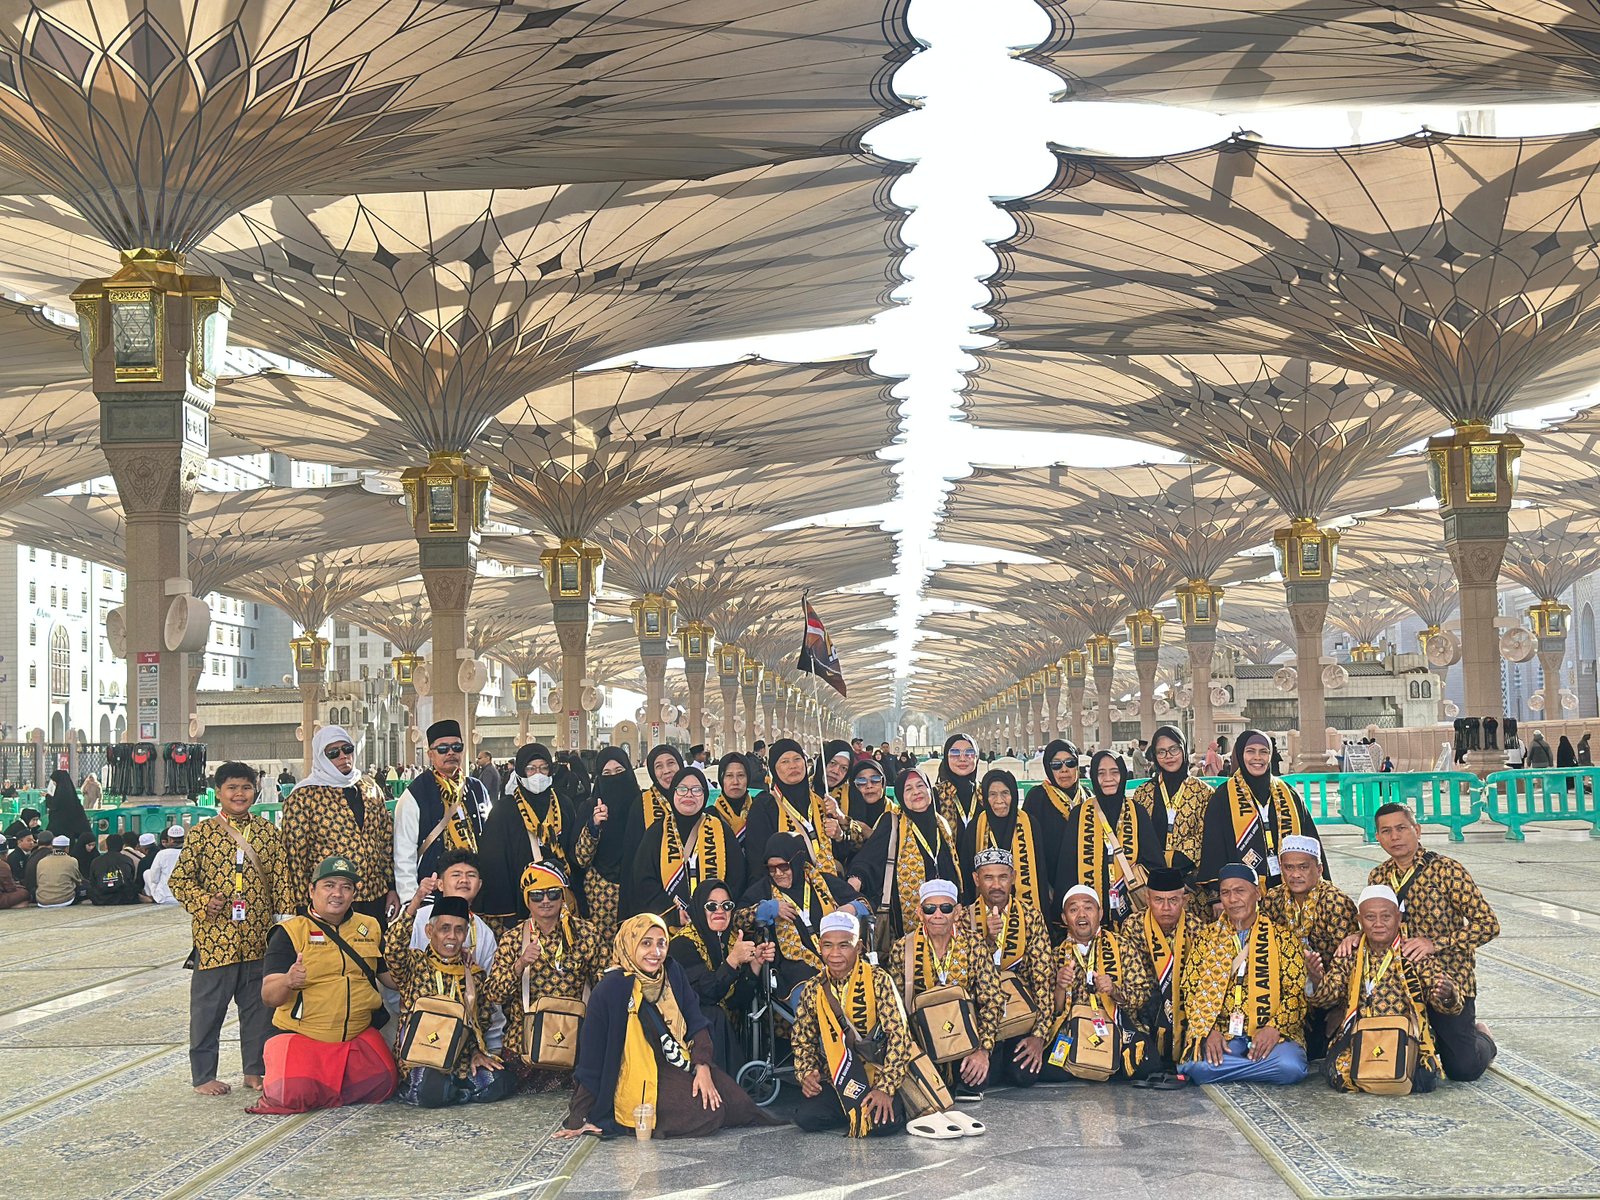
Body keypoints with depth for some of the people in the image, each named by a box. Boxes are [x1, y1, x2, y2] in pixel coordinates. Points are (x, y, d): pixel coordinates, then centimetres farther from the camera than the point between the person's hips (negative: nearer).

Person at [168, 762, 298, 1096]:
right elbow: (179, 878, 1)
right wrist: (202, 900, -15)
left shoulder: (269, 833, 7)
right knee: (208, 1007, 5)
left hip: (259, 938, 3)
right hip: (214, 936, -3)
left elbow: (283, 882, 8)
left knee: (259, 1006, 11)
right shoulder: (202, 832, -1)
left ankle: (255, 1070, 23)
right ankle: (203, 1075, 16)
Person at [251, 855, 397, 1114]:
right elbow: (268, 997, -10)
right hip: (301, 1037, -4)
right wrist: (288, 982, -33)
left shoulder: (371, 928, 13)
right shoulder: (290, 932, -2)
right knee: (292, 1095, -27)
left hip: (359, 1037, 4)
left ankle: (320, 1088, 11)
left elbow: (393, 977, 18)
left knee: (382, 1086, -19)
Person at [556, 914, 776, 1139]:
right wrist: (579, 1119, -14)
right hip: (638, 1078, -6)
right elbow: (592, 1052, -15)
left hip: (678, 1065, 6)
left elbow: (696, 1025, 3)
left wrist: (703, 1067, -15)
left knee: (737, 1102, -10)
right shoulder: (612, 988, -18)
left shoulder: (673, 974, 0)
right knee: (708, 1113, -23)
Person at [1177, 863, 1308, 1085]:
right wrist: (1208, 1031, -9)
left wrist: (1274, 1027, -15)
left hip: (1271, 1034, 0)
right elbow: (1191, 990, 8)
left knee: (1290, 1068, -32)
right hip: (1221, 1034, 0)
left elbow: (1296, 992, 2)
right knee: (1199, 1067, -32)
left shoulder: (1281, 938, 8)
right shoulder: (1207, 938, 14)